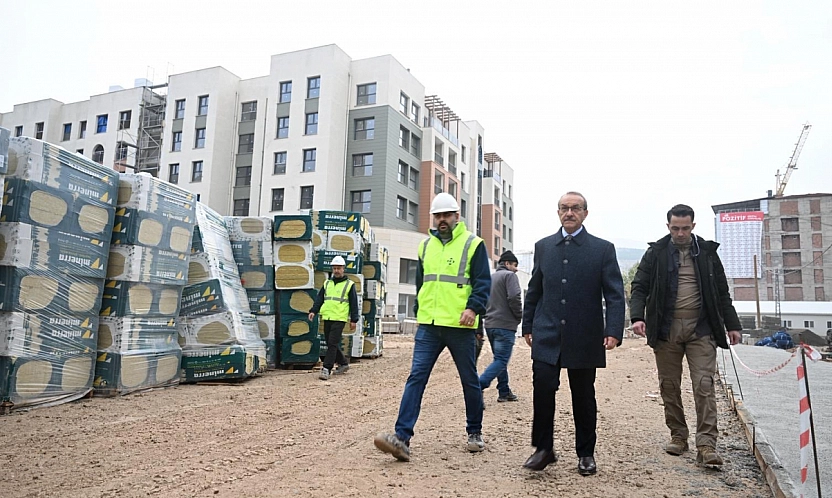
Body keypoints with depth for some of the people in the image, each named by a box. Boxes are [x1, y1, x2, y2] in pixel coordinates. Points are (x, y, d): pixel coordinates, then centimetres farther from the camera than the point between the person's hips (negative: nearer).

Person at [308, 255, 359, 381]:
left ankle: (326, 369, -10)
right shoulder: (327, 283, 15)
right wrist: (313, 311, -3)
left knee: (332, 344, -12)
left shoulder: (349, 285, 3)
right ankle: (343, 363, 28)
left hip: (340, 319, -5)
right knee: (331, 344, 11)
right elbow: (319, 298, 12)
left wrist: (354, 320, -2)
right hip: (327, 318, 5)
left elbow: (354, 303, 2)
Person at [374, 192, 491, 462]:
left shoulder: (473, 244, -1)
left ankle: (474, 433, 30)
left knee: (470, 381, 11)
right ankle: (402, 438, -7)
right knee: (416, 377, -6)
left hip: (460, 327, -3)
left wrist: (473, 307, -22)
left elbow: (483, 281, -7)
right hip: (428, 326, 4)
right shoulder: (425, 245, 14)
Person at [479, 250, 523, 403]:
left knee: (500, 358, 17)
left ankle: (504, 392, 21)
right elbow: (514, 297, -18)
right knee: (501, 360, -9)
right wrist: (519, 316, -4)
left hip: (490, 324, 8)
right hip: (505, 324, -8)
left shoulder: (490, 278, 19)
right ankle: (478, 387, -23)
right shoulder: (509, 275, -5)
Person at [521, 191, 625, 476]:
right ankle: (544, 449, 10)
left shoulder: (603, 249, 2)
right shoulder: (543, 246, 10)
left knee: (583, 397, 9)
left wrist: (614, 331, -14)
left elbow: (615, 295, -3)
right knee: (543, 389, -8)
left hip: (585, 338, -1)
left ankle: (586, 454, 26)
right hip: (547, 335, 1)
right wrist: (528, 325, 12)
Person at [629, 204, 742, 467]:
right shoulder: (656, 252, 3)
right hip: (666, 329, 0)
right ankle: (678, 436, 21)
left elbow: (721, 292, 14)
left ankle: (706, 444, -3)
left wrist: (732, 325, 11)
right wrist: (637, 316, -15)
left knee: (704, 385, -6)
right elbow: (639, 286, 1)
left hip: (700, 329, 0)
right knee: (669, 386, 7)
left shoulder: (707, 252, 8)